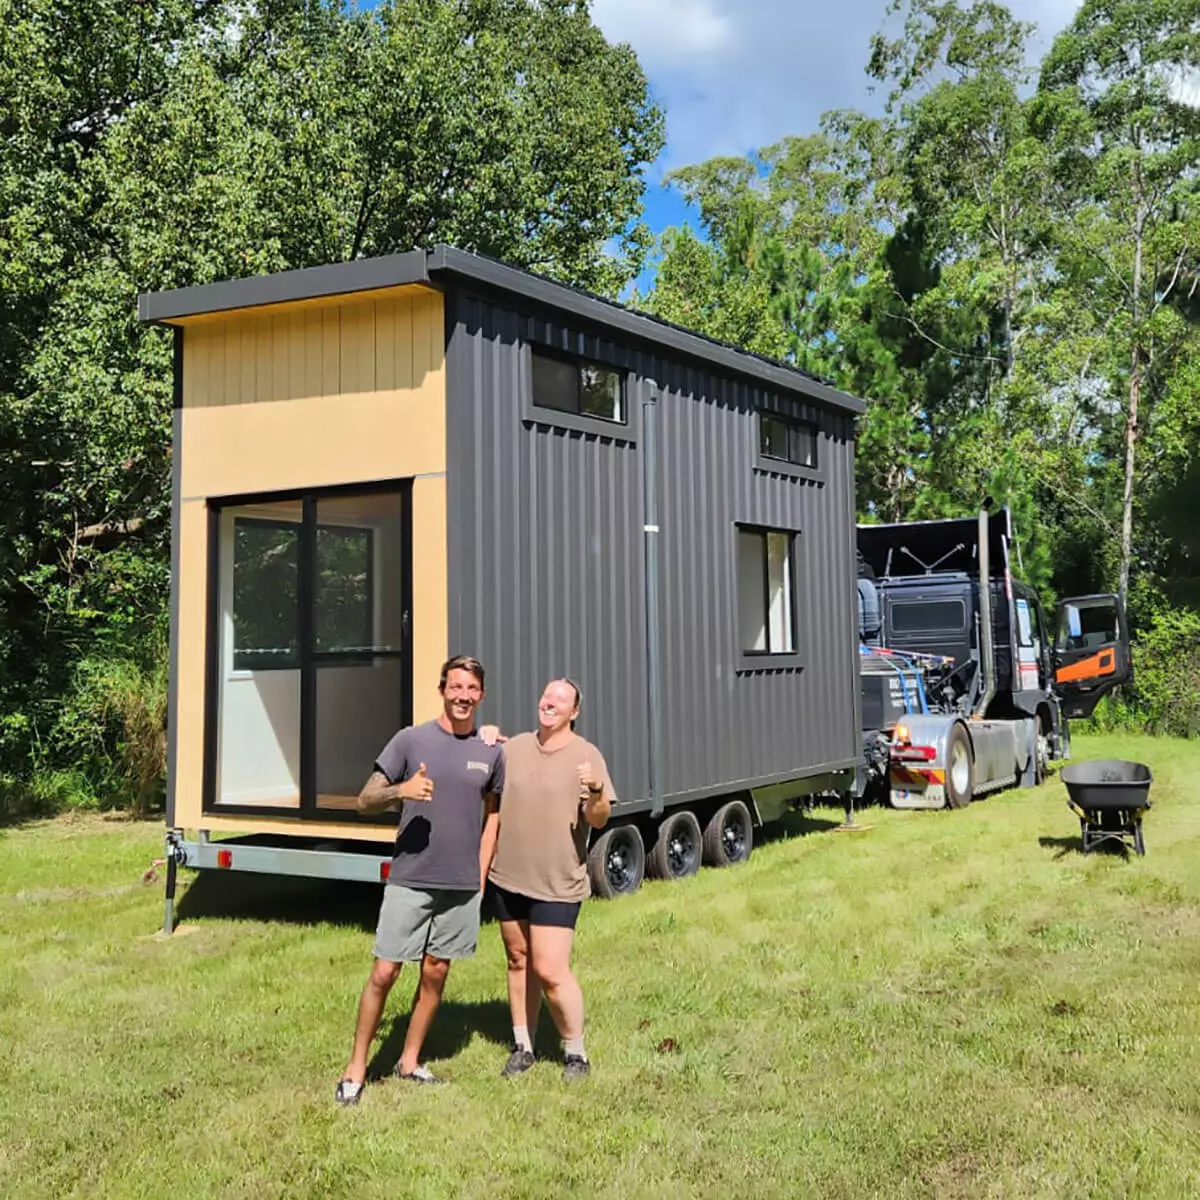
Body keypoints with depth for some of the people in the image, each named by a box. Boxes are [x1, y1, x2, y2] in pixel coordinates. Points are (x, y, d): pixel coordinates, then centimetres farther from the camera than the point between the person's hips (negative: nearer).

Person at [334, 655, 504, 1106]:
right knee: (384, 972, -1)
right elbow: (365, 801, -4)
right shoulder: (411, 739, -5)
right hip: (409, 881, -3)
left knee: (435, 974, 12)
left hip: (462, 886, 3)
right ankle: (355, 1068, 13)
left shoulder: (491, 751, 4)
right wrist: (401, 790, -24)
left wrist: (480, 876, 9)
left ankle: (410, 1061, 28)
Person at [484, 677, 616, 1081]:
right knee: (518, 960, 16)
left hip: (557, 885, -5)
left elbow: (599, 820, -13)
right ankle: (523, 1047, 30)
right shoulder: (514, 747, 5)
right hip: (508, 877, 5)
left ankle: (576, 1053, 13)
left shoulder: (586, 755, -9)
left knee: (551, 972, -7)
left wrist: (596, 791, -35)